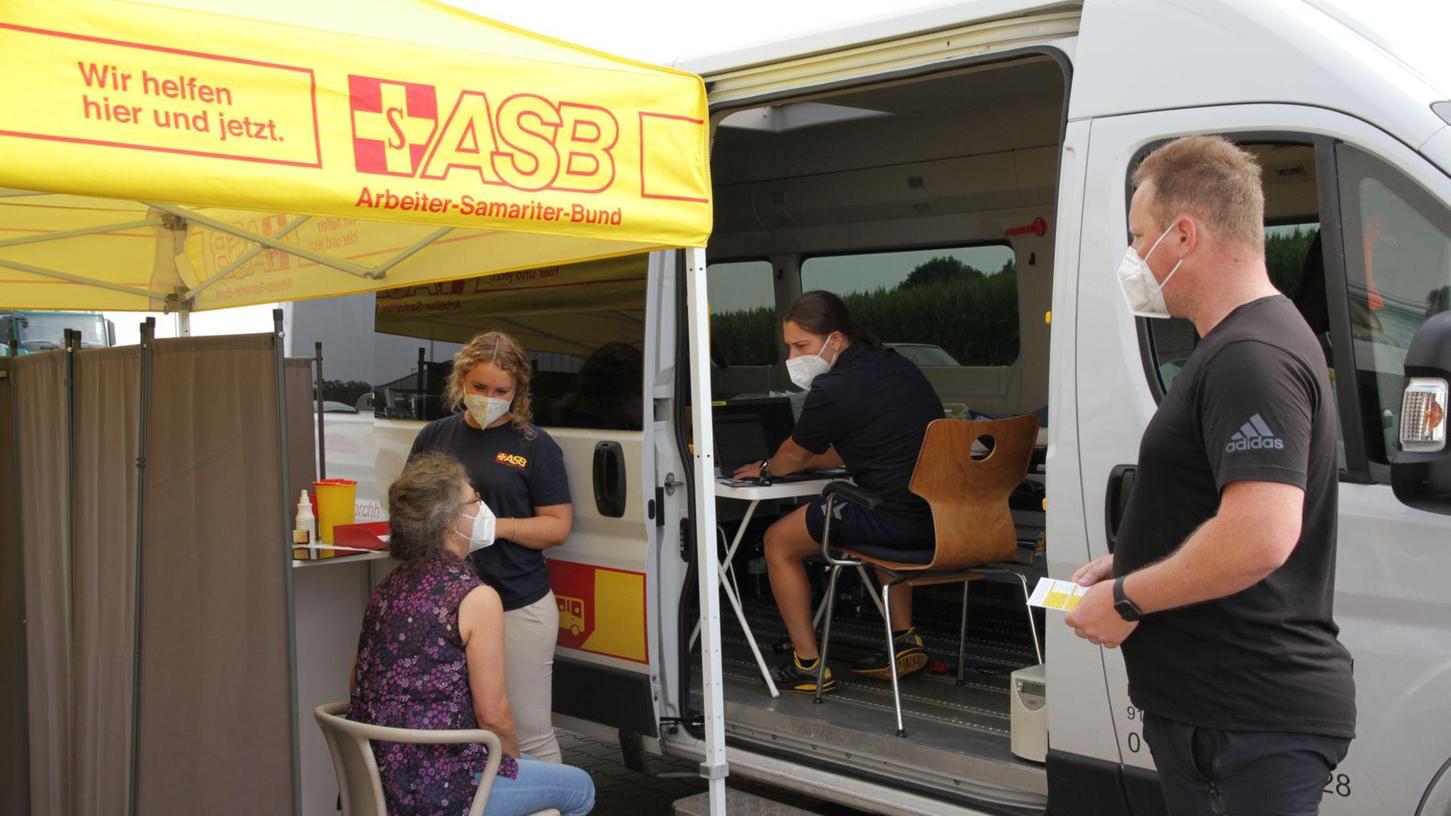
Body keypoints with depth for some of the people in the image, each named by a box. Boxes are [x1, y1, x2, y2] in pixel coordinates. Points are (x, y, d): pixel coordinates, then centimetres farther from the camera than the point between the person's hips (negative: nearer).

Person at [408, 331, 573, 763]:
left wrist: (498, 526, -15)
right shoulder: (434, 436, 12)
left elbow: (557, 526, 0)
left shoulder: (534, 445, 2)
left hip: (519, 607, -3)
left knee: (530, 735, 1)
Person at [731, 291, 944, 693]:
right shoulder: (897, 365, 14)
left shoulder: (832, 390, -12)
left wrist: (766, 469, 29)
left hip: (903, 523, -9)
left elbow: (795, 455, 6)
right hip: (943, 516, 9)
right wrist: (799, 463, 33)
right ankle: (906, 639, 35)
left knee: (779, 541, 9)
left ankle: (809, 665, 11)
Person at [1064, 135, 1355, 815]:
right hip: (1216, 706, 11)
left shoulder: (1251, 359, -20)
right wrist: (1123, 566, 15)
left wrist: (1126, 599, -19)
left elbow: (1259, 537, -32)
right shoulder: (1235, 349, 16)